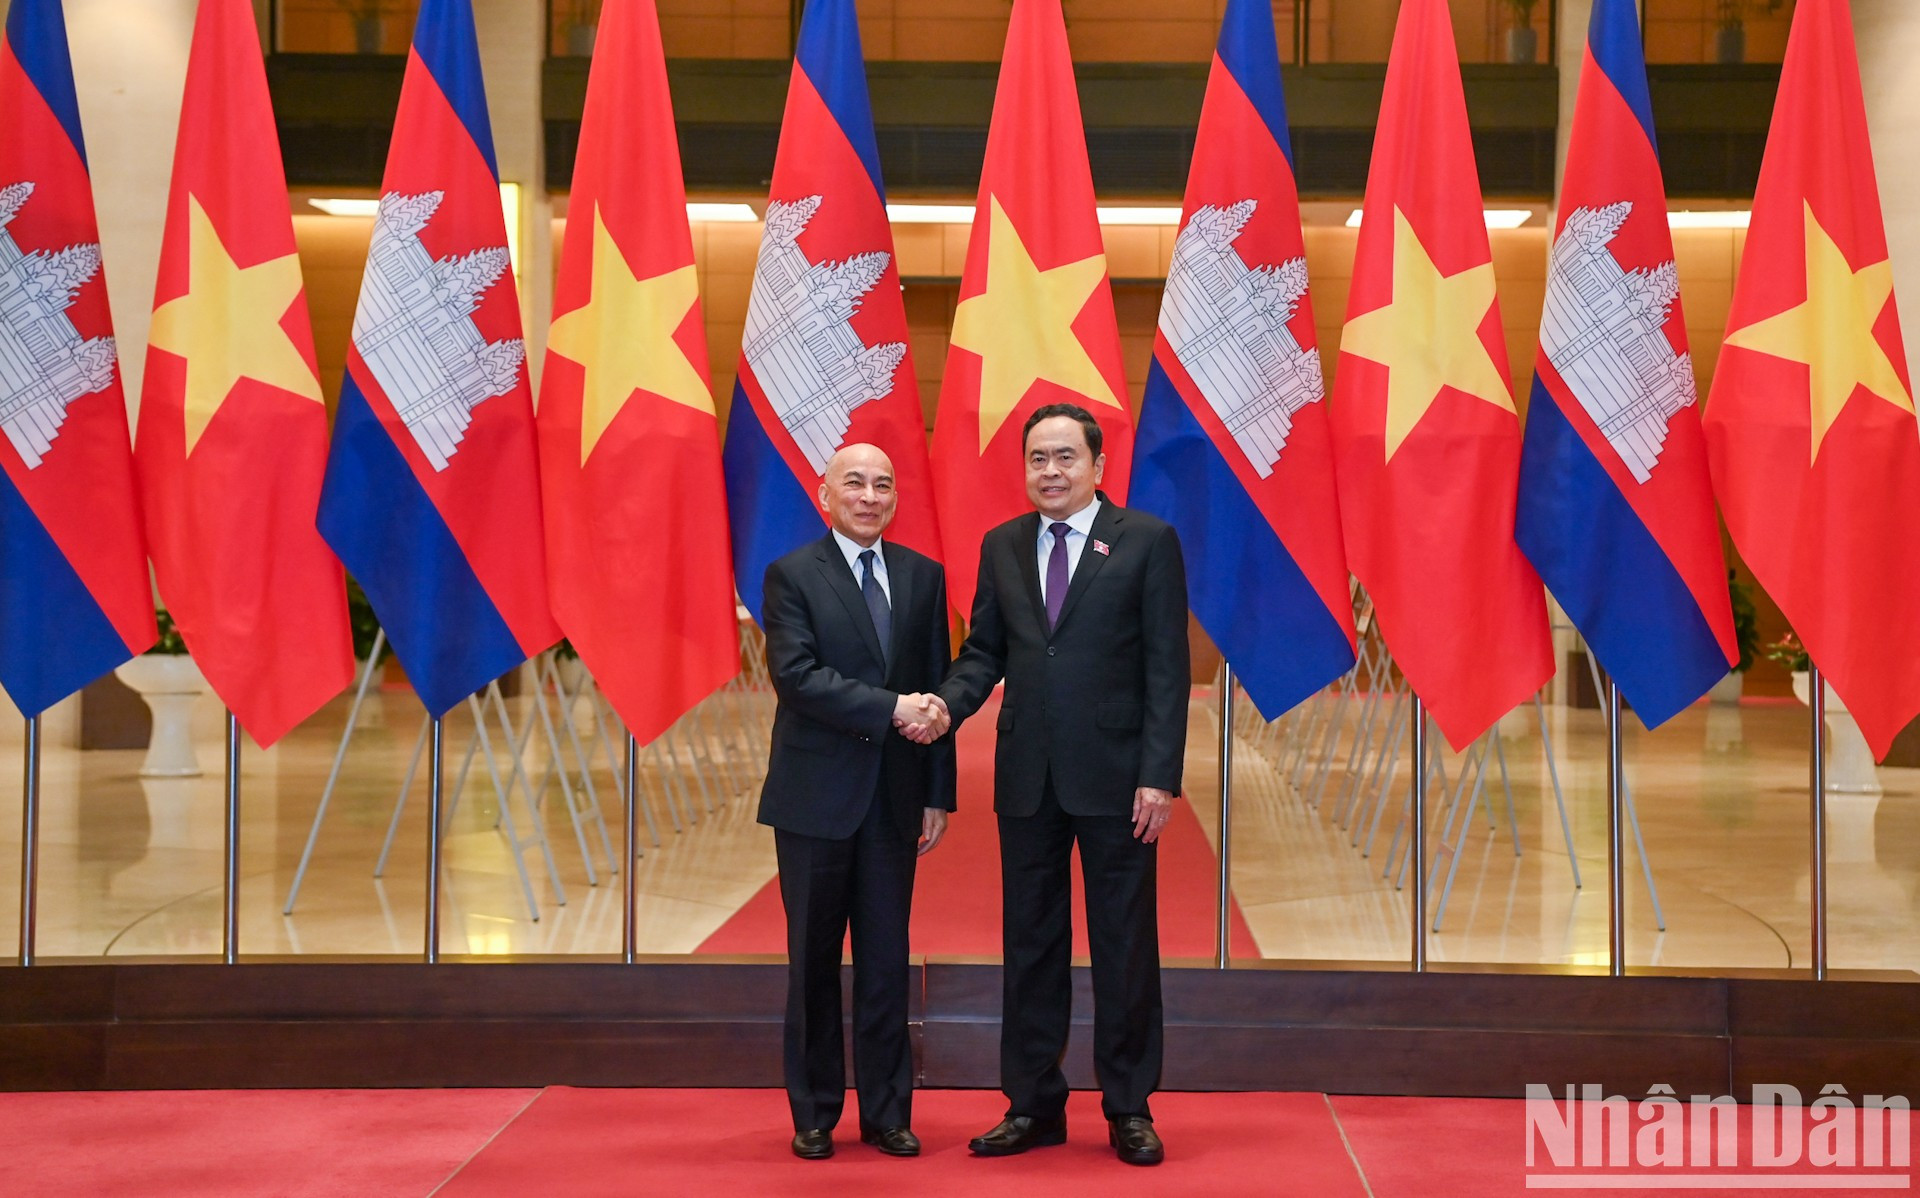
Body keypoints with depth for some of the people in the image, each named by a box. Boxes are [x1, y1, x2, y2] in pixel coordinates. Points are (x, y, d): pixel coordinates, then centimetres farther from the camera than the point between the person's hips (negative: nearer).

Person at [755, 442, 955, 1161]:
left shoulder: (924, 576, 9)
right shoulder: (792, 576, -2)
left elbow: (936, 688, 8)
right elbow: (797, 675, -15)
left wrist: (938, 792, 4)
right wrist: (889, 709, -22)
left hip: (895, 797, 3)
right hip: (817, 796, -3)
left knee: (887, 959, 6)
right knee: (814, 959, 6)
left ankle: (887, 1113, 16)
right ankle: (814, 1114, 17)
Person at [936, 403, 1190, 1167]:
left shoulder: (1148, 542, -2)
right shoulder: (1002, 546, 10)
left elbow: (1167, 667, -5)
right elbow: (985, 650, 12)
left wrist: (1160, 776, -12)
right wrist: (949, 703, -10)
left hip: (1113, 776, -4)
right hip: (1027, 777, 4)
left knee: (1125, 945, 4)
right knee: (1030, 941, 9)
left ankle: (1129, 1109, 15)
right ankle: (1034, 1105, 19)